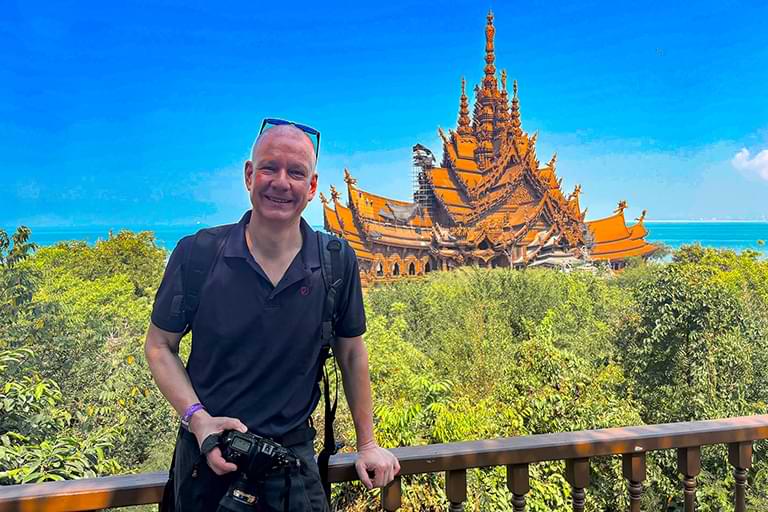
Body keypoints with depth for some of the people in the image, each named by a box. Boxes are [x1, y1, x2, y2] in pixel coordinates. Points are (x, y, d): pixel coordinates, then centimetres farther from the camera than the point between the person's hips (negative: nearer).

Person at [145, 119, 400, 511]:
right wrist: (197, 418, -16)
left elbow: (350, 352, 2)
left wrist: (367, 444, 6)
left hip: (293, 452, 0)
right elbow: (160, 346, -1)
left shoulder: (338, 262, -9)